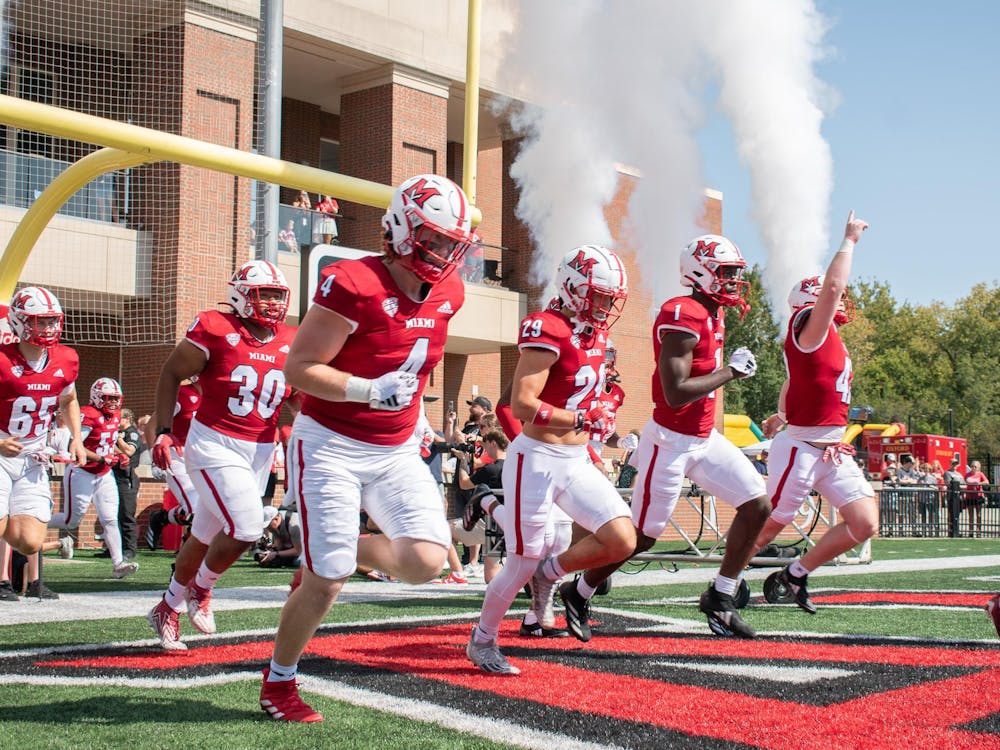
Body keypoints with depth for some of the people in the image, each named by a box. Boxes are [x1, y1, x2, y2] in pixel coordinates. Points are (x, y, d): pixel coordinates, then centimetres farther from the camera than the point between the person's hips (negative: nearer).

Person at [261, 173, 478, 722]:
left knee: (426, 561, -10)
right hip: (330, 446, -6)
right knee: (326, 583, -4)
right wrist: (370, 391, -26)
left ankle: (342, 550, 20)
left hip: (396, 451, 6)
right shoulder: (354, 284, -19)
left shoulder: (447, 294, 3)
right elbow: (299, 367, -18)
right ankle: (278, 683, 21)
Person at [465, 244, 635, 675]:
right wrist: (586, 420, -22)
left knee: (622, 541, -5)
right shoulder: (548, 332, -18)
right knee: (522, 565, 1)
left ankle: (548, 574, 18)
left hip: (577, 462, 8)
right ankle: (482, 641, 24)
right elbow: (522, 404, -26)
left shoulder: (595, 333, 8)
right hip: (538, 460, -8)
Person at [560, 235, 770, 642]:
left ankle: (720, 597, 12)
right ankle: (578, 594, 24)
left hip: (705, 437, 9)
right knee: (642, 537, 2)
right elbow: (676, 393, -27)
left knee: (758, 505, 2)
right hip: (671, 441, -9)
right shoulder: (684, 317, -22)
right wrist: (732, 371, -20)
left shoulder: (714, 314, 8)